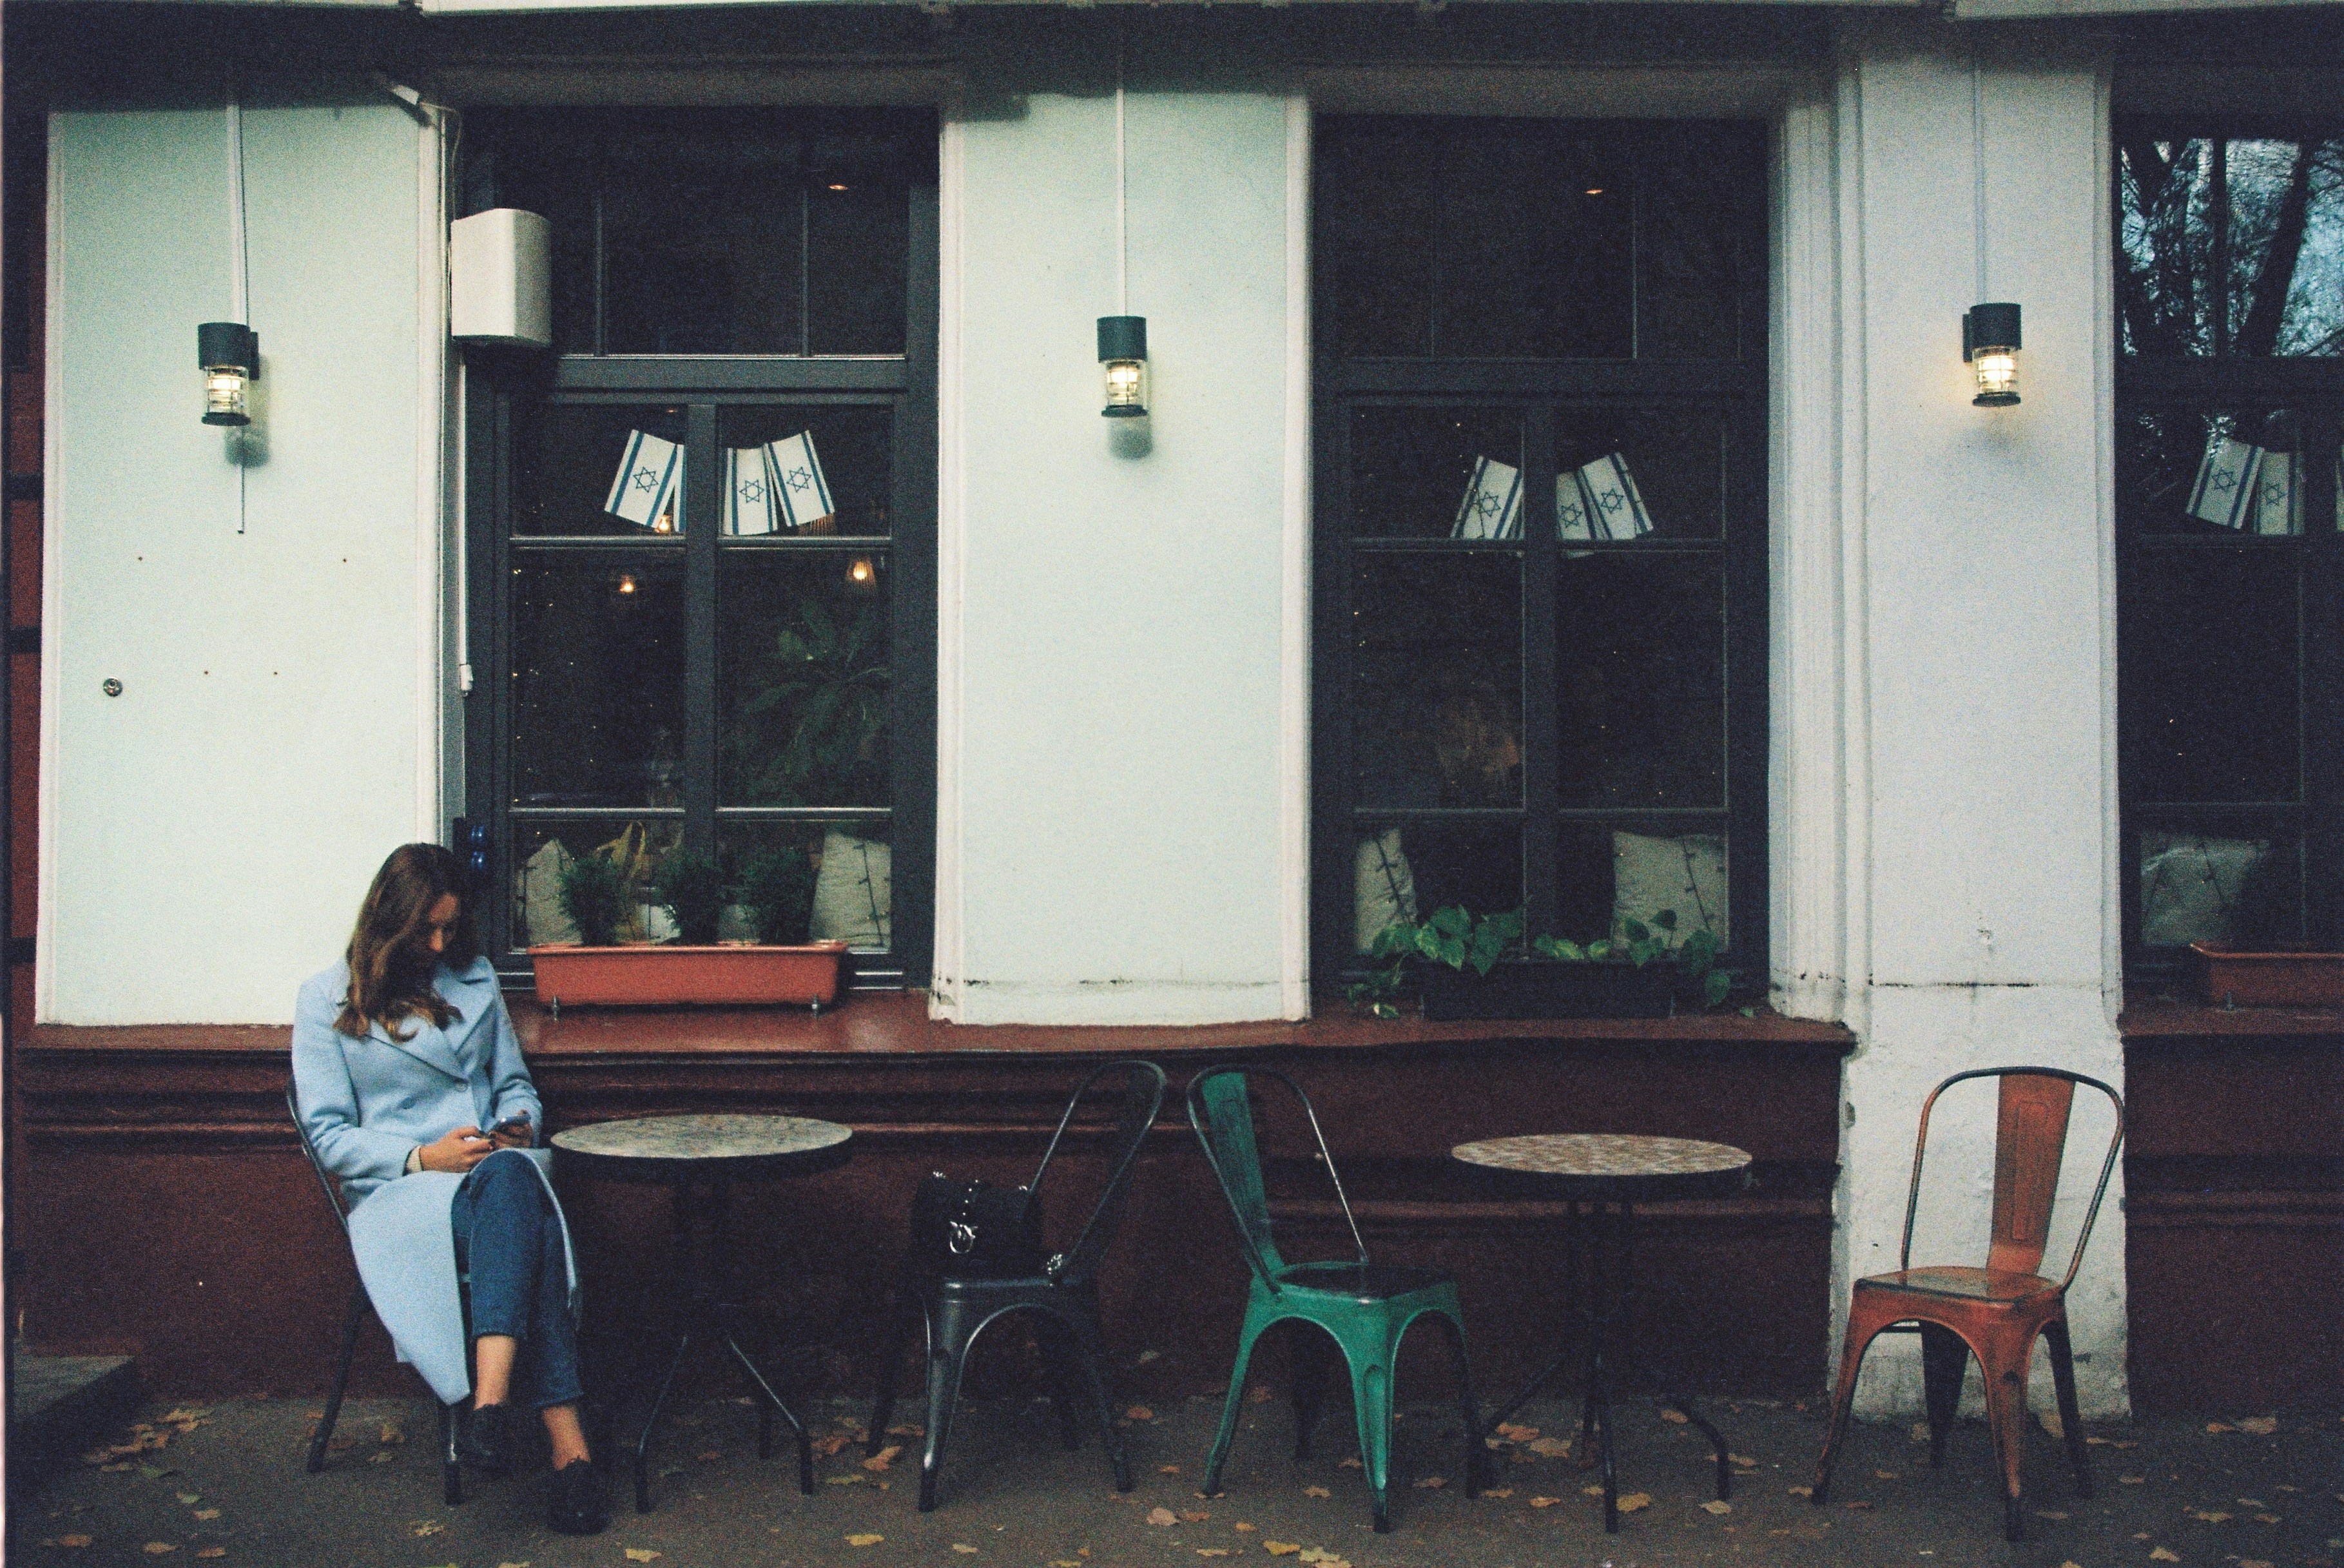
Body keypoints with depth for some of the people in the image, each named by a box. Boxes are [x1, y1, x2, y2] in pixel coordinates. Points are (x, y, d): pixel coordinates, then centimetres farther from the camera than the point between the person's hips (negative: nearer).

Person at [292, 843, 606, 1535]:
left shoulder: (476, 979, 21)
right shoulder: (327, 999, 8)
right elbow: (329, 1135, 2)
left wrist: (519, 1122, 1)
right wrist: (422, 1157, -13)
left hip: (495, 1173, 3)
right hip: (396, 1193, -3)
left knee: (514, 1179, -39)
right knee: (524, 1215, -38)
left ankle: (491, 1402, -53)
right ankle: (568, 1445, -49)